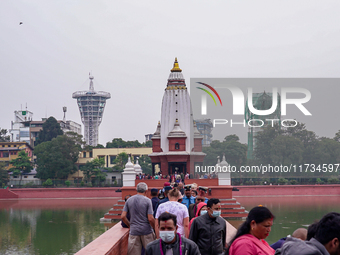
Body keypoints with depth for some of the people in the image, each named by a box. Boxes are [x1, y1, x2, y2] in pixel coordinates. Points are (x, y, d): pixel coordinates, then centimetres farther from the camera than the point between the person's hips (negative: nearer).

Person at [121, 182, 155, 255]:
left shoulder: (129, 200, 4)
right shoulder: (147, 201, -7)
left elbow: (123, 216, 1)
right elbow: (150, 219, -11)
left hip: (133, 231, 3)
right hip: (146, 231, -3)